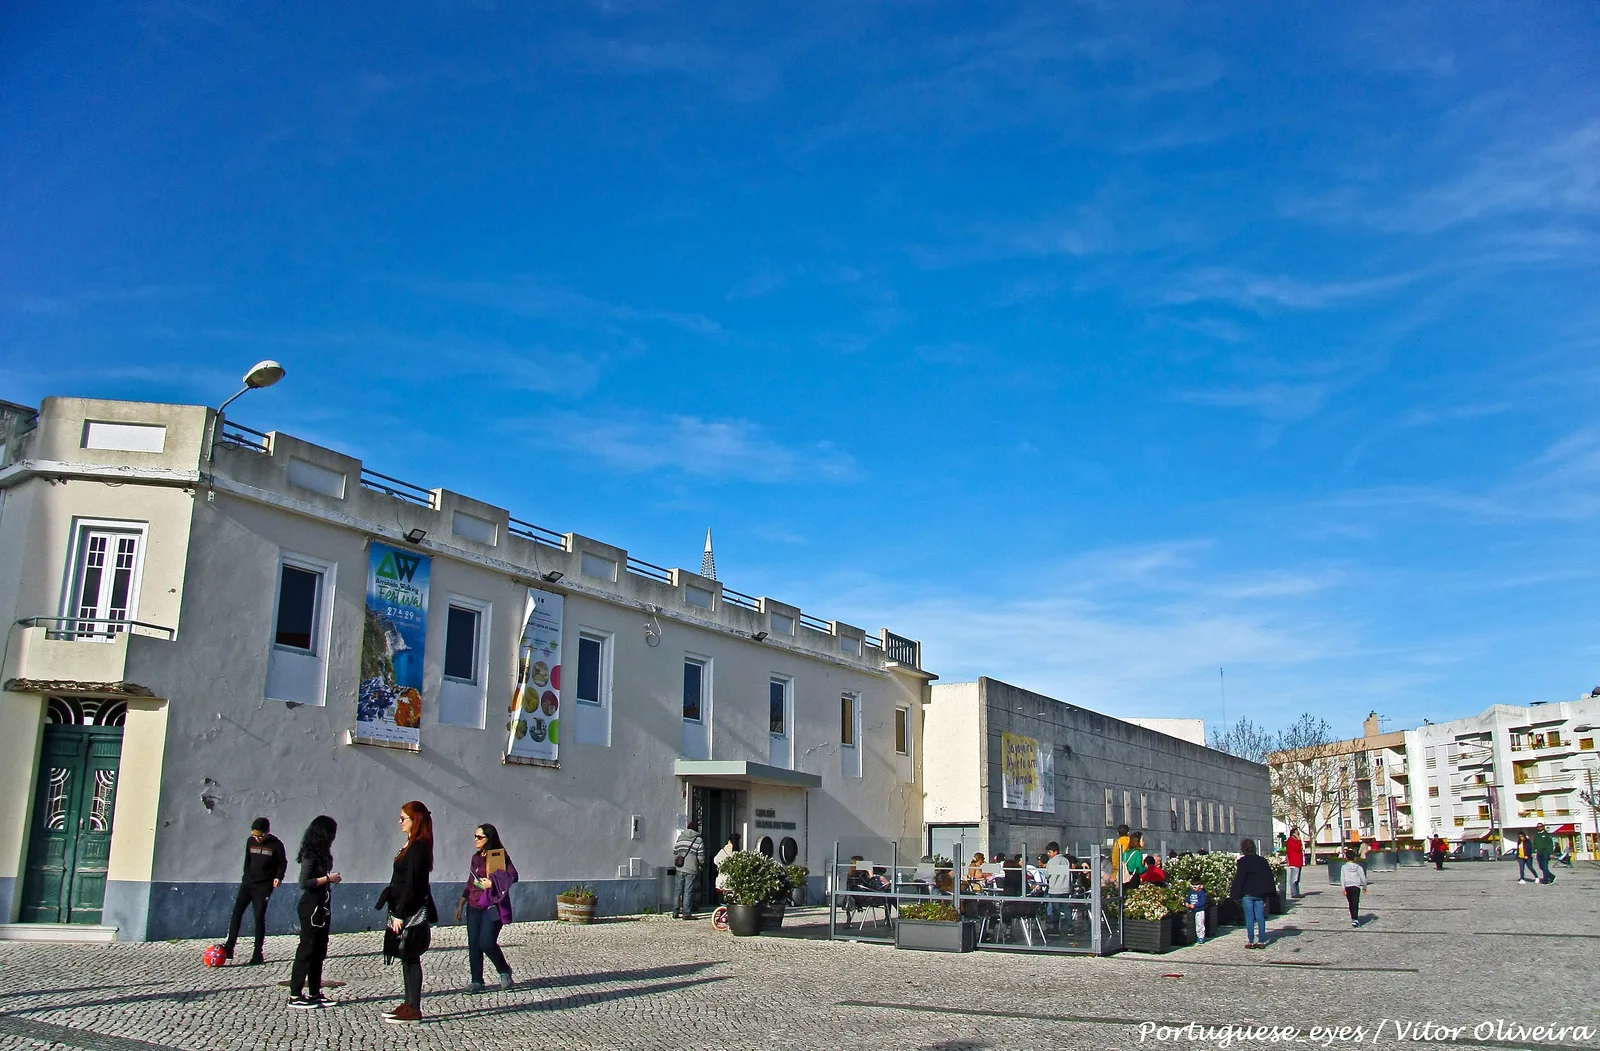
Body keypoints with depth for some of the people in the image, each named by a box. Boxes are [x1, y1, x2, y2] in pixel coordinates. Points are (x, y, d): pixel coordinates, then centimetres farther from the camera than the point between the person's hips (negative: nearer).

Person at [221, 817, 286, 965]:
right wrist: (246, 876, 15)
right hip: (247, 883, 4)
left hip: (264, 886, -4)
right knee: (236, 912, -7)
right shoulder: (250, 841, 3)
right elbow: (247, 860, 17)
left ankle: (258, 954, 2)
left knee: (259, 917, -4)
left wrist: (278, 877, -13)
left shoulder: (276, 845, -9)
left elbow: (283, 863, 1)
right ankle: (229, 948, -4)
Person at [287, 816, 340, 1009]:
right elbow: (304, 882, -20)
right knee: (306, 949, -5)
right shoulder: (310, 854, -14)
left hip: (322, 907, 9)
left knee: (319, 951, 12)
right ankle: (295, 996, -1)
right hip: (311, 907, -9)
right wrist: (328, 879, -15)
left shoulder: (322, 853, 11)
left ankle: (315, 993, 19)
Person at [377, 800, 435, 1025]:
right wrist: (397, 912, 18)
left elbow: (411, 885, -21)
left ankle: (414, 1009, 1)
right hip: (408, 912, 10)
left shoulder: (417, 848, -18)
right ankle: (409, 1004, 21)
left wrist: (399, 915, -20)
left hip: (412, 913, -10)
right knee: (408, 958, 14)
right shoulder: (414, 845, 13)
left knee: (410, 958, -4)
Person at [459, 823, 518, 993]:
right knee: (473, 944, 3)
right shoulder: (475, 858, 14)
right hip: (474, 907, 7)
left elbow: (513, 876, -16)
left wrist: (492, 883, -20)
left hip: (492, 907, -7)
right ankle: (477, 982, 11)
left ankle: (504, 971, 11)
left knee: (487, 943, -13)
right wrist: (461, 904, 19)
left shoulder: (499, 856, -6)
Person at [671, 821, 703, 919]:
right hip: (691, 870, -4)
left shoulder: (679, 838, 10)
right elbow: (701, 857, -7)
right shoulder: (698, 840, -5)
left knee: (678, 891, 10)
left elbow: (675, 853, 12)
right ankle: (686, 914, 0)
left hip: (680, 869, 4)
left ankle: (675, 913, 13)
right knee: (688, 892, -1)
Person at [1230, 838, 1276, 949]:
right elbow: (1269, 877, 12)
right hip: (1260, 894, 4)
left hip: (1247, 893, -4)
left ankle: (1250, 941, 2)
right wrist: (1269, 893, 18)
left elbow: (1239, 878, -11)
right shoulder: (1262, 860, 8)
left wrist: (1233, 892, -5)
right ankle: (1261, 941, 8)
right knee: (1260, 917, 8)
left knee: (1249, 918, 1)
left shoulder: (1243, 861, -9)